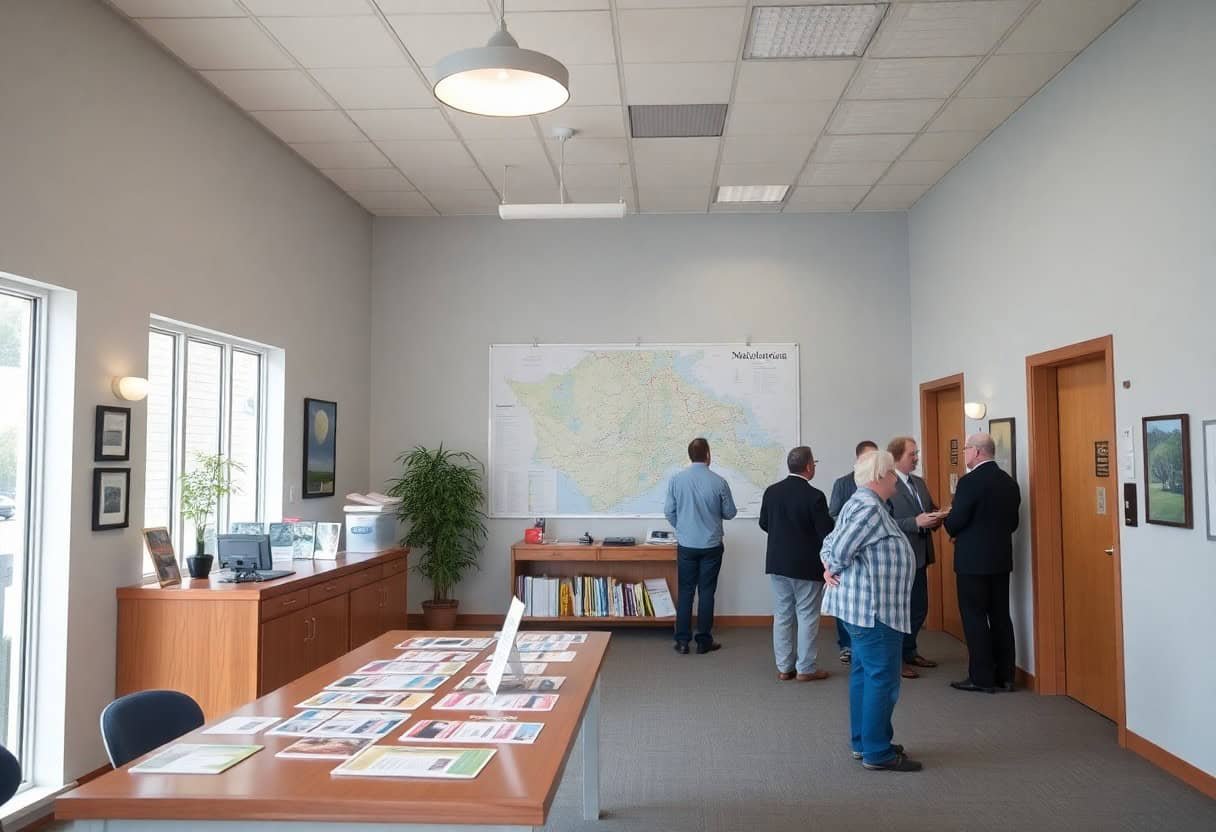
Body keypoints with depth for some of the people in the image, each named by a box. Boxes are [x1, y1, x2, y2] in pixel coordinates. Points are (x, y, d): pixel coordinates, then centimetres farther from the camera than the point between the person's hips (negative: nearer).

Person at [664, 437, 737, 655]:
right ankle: (704, 641, 14)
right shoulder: (718, 482, -11)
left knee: (685, 591, 9)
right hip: (711, 545, -1)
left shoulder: (676, 480, -7)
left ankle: (682, 641, 10)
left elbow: (669, 511, 0)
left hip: (686, 545, 1)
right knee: (706, 592, 7)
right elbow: (729, 513, -1)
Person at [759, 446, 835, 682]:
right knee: (807, 616, 5)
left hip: (777, 563, 5)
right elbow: (826, 533, -15)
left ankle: (784, 667, 17)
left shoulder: (771, 491, -1)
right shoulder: (814, 496, -17)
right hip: (806, 565, -5)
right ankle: (805, 669, 11)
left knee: (782, 615, 11)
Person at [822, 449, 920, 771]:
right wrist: (836, 570, -5)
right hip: (873, 608, -11)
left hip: (862, 607, 11)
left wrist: (829, 567, -1)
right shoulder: (870, 508, -19)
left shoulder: (862, 504, 15)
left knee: (864, 674, 15)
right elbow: (841, 549, -25)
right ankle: (878, 753, 3)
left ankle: (863, 742, 25)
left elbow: (831, 541, 16)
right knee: (882, 679, -4)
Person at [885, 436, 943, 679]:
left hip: (919, 557, 9)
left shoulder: (919, 483, 12)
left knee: (919, 608, 17)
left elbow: (931, 511, 18)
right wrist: (915, 522, -28)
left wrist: (936, 518, -4)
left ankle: (909, 652, 33)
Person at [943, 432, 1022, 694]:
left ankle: (981, 678, 5)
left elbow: (954, 522, -17)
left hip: (974, 561, -7)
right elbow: (1013, 522, 11)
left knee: (974, 617, 1)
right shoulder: (1009, 482, 7)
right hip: (1001, 558, 7)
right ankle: (1004, 675, 18)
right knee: (1000, 616, 12)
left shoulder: (970, 481, -17)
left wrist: (950, 526, 5)